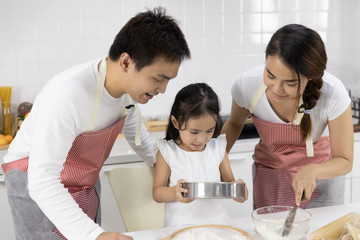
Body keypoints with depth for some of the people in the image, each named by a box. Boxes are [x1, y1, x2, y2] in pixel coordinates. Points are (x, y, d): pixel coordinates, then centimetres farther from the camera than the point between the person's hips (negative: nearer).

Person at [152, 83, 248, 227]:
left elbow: (228, 180, 13)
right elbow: (157, 193, -1)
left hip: (216, 220, 2)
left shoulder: (218, 148, 5)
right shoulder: (167, 152, -3)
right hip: (180, 225, -2)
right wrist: (174, 192, -23)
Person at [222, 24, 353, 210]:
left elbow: (344, 161, -18)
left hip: (322, 173, -1)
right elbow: (234, 123, 0)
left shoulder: (334, 94, -31)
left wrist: (312, 171, -38)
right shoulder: (247, 85, -25)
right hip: (268, 176, 1)